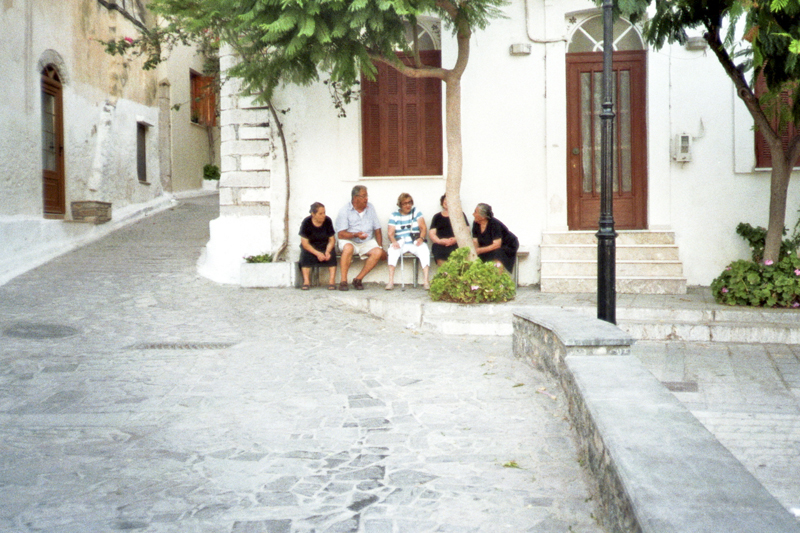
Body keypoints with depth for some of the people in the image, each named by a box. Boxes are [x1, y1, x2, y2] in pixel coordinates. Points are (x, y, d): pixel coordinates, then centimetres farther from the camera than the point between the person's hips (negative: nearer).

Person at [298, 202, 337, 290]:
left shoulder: (328, 221, -8)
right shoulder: (306, 222, -14)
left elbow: (332, 240, -5)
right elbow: (304, 243, -17)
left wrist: (327, 251, -26)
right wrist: (317, 253, -30)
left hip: (325, 246, 2)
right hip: (310, 247, -2)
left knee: (331, 254, -28)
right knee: (305, 254, -31)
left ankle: (332, 281, -28)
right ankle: (306, 281, -29)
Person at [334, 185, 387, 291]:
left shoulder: (370, 208, 7)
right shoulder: (345, 210, -7)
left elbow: (377, 229, 8)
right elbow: (340, 234, -14)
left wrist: (381, 247, -1)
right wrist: (355, 235, -30)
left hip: (367, 242, 4)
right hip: (350, 241, -3)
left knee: (378, 252, -26)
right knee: (348, 248, -37)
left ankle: (358, 279, -17)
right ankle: (343, 281, -28)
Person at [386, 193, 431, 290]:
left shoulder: (416, 212, 11)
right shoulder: (394, 215, 9)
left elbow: (423, 228, 1)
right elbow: (390, 232, -1)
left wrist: (421, 238, -20)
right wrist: (394, 241, -24)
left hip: (415, 243, 0)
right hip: (400, 243, 0)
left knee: (424, 251, -31)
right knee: (392, 250, -32)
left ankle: (426, 281, -35)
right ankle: (391, 281, -35)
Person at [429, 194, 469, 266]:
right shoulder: (437, 217, 25)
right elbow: (431, 233, 15)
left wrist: (456, 239, -10)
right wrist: (439, 241, -7)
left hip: (456, 244, -1)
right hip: (440, 245, 1)